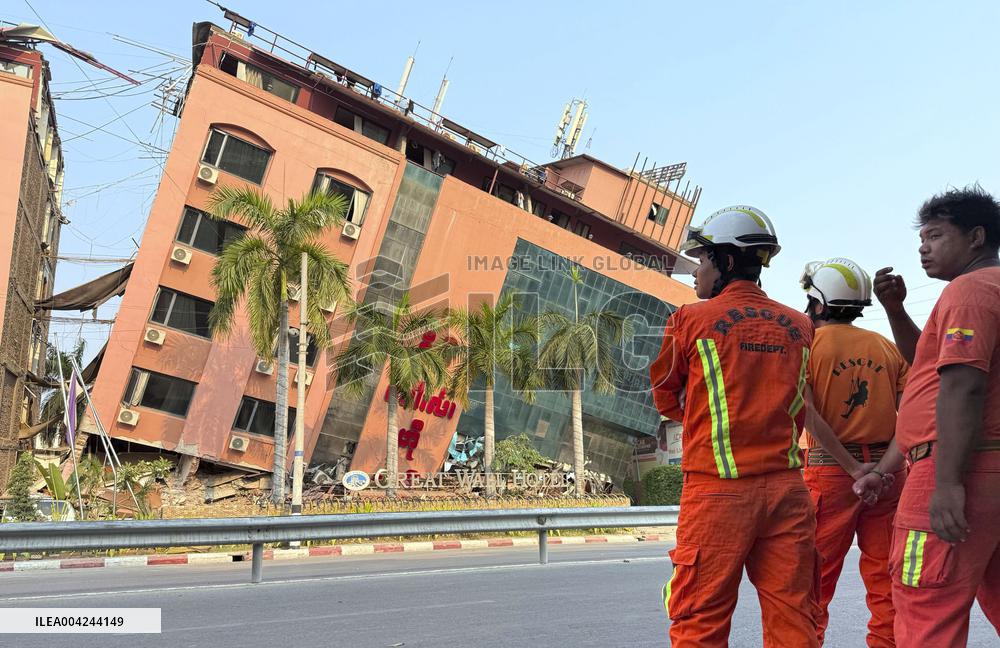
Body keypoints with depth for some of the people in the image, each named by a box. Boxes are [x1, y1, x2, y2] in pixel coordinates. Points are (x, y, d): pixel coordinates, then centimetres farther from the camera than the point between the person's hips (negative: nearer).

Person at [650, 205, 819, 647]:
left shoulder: (691, 320, -4)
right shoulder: (799, 326, 8)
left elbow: (666, 400, 8)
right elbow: (797, 410, 15)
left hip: (718, 493, -4)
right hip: (786, 489, 4)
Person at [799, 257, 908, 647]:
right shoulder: (888, 348, 9)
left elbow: (809, 417, -12)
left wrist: (853, 468, -12)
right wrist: (884, 467, -3)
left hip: (830, 470, -3)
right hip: (888, 471, 3)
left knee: (816, 575, 4)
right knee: (883, 575, 9)